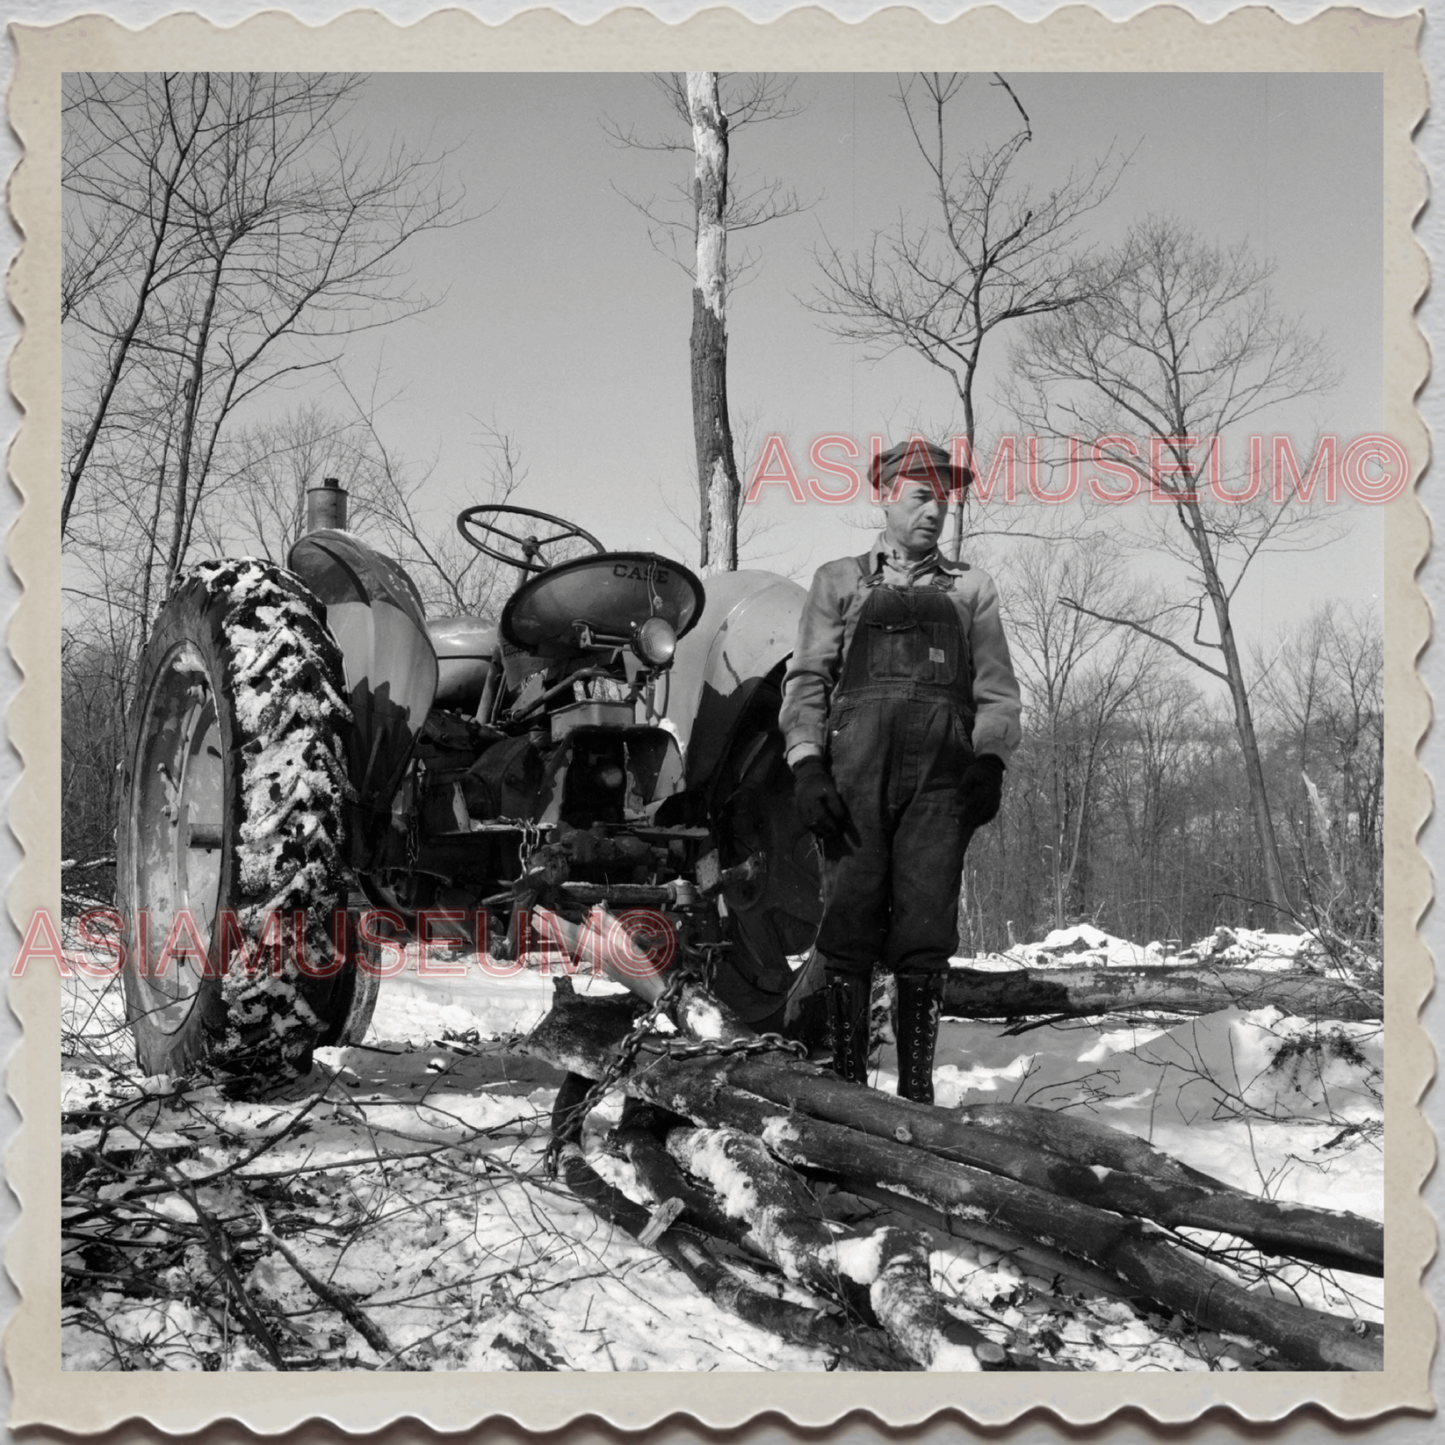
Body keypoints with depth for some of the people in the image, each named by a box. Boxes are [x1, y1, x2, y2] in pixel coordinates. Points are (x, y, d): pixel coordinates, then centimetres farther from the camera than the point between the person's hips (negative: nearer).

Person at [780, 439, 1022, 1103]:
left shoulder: (971, 587, 22)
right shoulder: (839, 581, 19)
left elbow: (996, 688, 14)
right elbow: (806, 681, 10)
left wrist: (991, 760, -3)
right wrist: (807, 764, -4)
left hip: (943, 773, 1)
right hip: (855, 767, -1)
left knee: (926, 933, -4)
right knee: (849, 924, -6)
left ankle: (916, 1089, 0)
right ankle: (847, 1083, -2)